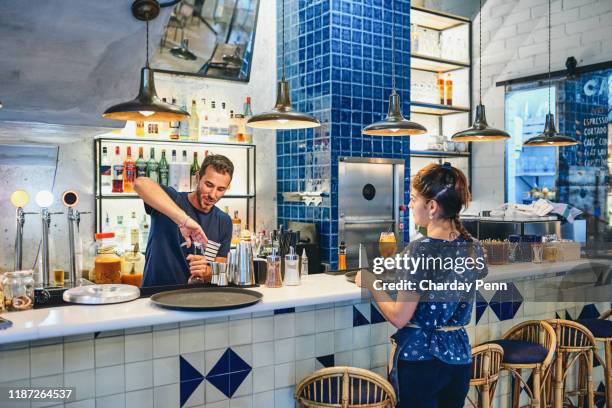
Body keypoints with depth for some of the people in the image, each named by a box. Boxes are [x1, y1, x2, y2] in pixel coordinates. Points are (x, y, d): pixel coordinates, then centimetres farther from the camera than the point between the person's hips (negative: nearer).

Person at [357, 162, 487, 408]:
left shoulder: (420, 250, -21)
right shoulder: (474, 248, 0)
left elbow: (399, 318, -19)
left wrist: (370, 283, -5)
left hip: (418, 357, -6)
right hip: (458, 356, 7)